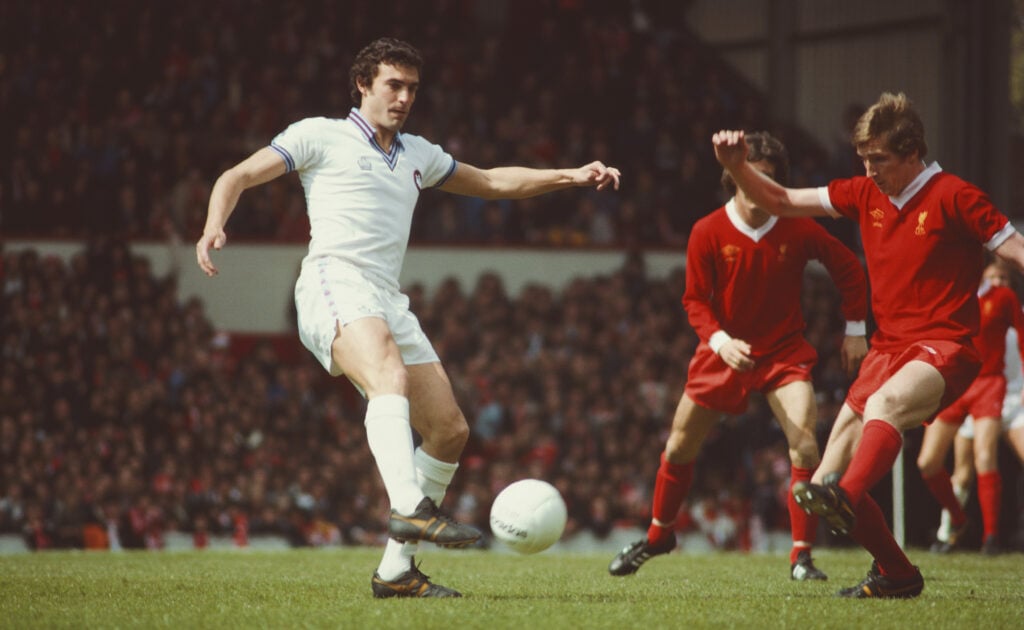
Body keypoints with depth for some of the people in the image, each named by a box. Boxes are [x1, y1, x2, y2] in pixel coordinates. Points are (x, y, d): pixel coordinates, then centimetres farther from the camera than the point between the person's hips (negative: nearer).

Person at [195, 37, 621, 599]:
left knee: (450, 431, 0)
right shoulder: (321, 136, 9)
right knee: (391, 375, -36)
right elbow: (238, 177, 5)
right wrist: (215, 226, -16)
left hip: (387, 302, 7)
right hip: (334, 285, -7)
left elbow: (493, 182, 37)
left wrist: (573, 177, 28)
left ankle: (396, 569, 7)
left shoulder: (417, 154, 27)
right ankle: (410, 508, -54)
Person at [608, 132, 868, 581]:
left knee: (805, 446, -21)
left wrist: (855, 330, 3)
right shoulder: (708, 232, -12)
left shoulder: (799, 229, -11)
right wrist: (720, 340, -24)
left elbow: (848, 269, 3)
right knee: (679, 447, 10)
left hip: (784, 351, -1)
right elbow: (695, 300, -7)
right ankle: (657, 536, 35)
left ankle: (802, 556, -11)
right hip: (724, 353, 1)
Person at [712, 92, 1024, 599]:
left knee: (884, 404, -40)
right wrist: (737, 167, 2)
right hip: (887, 348, 7)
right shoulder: (865, 194, 11)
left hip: (944, 348, -7)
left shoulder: (953, 197, -6)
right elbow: (782, 202, 18)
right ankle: (895, 575, 13)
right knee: (824, 482, -3)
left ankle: (845, 499, -62)